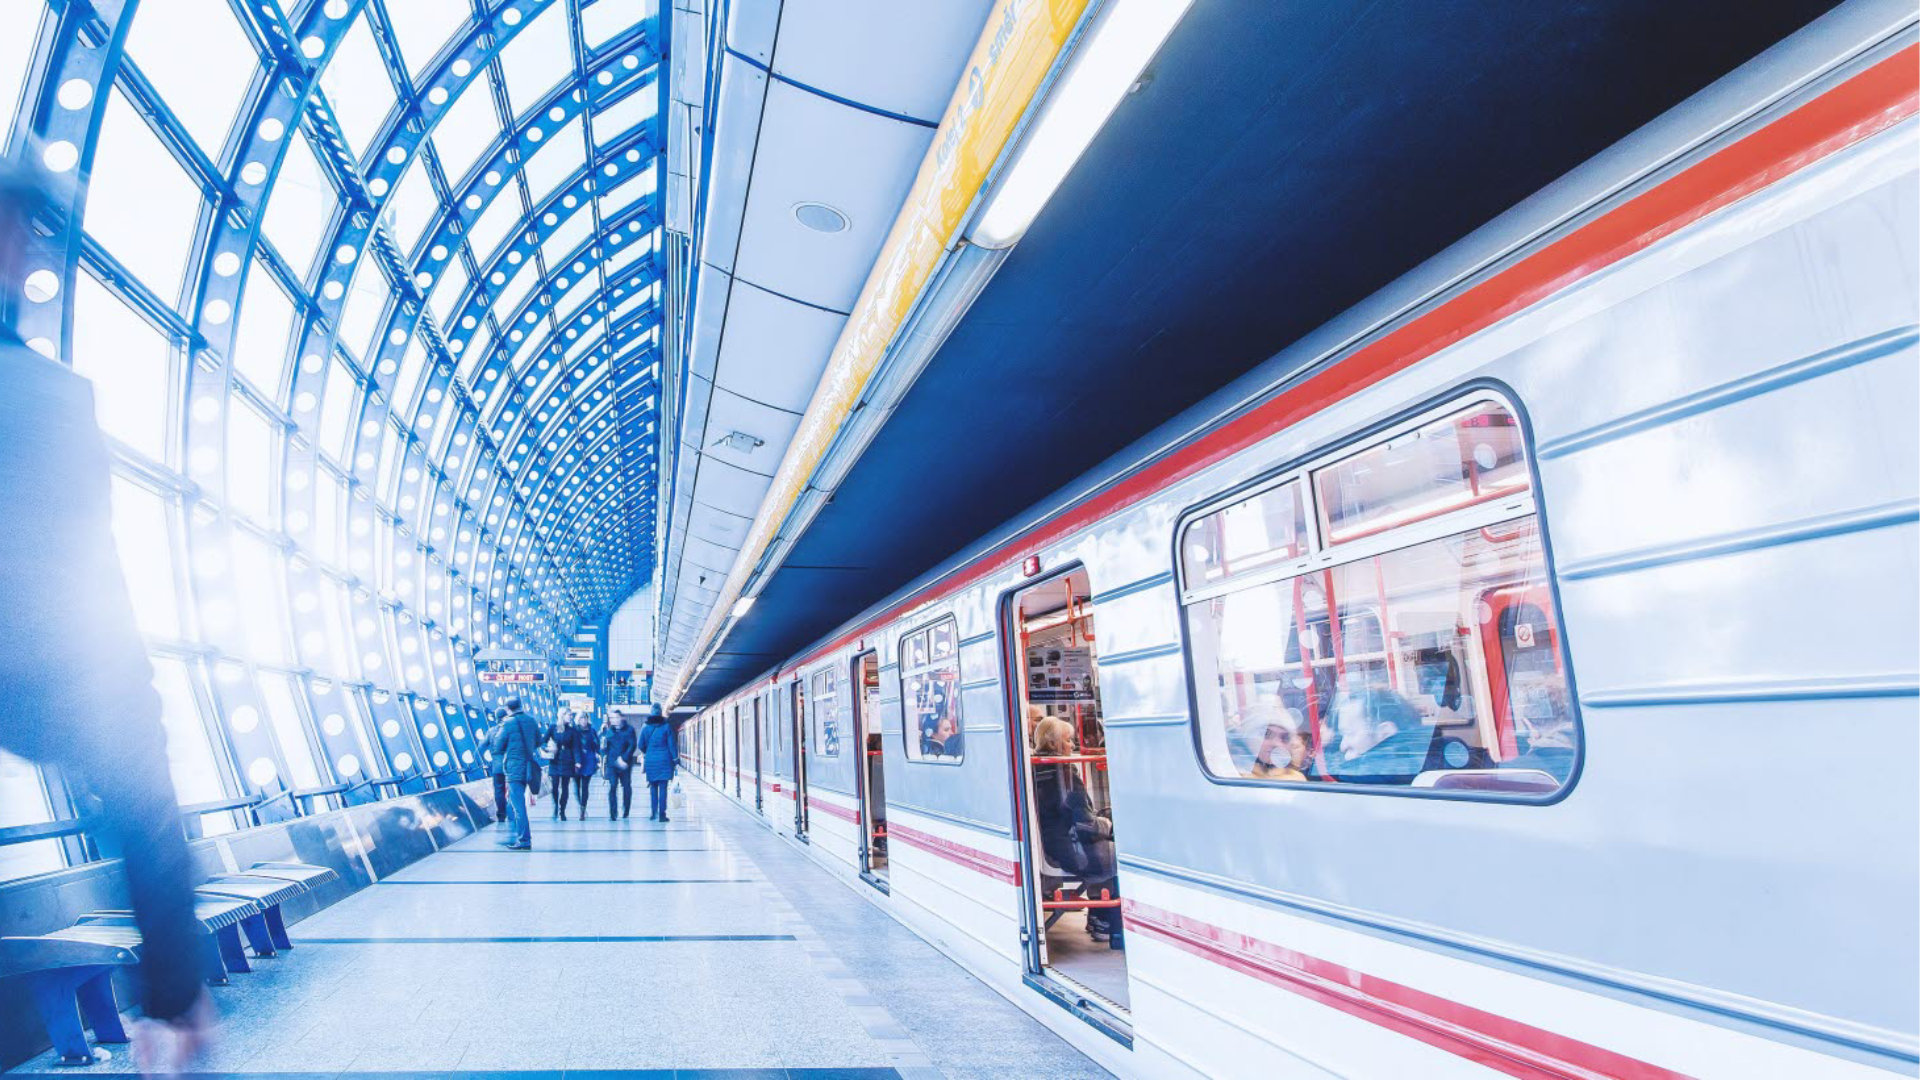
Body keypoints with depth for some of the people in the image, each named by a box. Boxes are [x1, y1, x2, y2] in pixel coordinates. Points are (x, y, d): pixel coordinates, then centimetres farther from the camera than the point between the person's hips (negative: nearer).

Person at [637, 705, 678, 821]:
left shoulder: (645, 728, 2)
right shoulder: (666, 727, -4)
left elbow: (641, 746, 10)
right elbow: (672, 744, -4)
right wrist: (675, 758, 3)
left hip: (650, 761, 2)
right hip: (664, 760, -2)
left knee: (653, 787, 12)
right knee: (663, 788, -2)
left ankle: (654, 813, 14)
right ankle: (661, 814, -3)